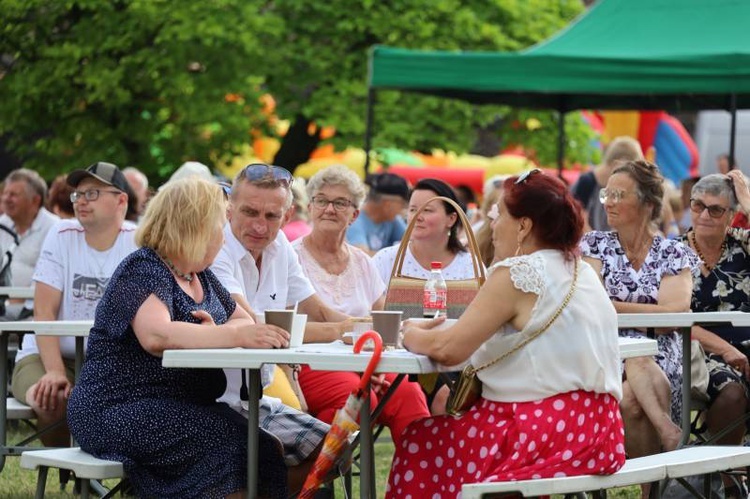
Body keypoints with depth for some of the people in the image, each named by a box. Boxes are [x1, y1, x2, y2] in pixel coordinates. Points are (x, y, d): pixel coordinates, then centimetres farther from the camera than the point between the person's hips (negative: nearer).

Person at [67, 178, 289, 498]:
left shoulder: (201, 277, 17)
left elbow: (245, 322, 12)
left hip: (182, 408, 8)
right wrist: (234, 335, -35)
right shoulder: (143, 270, -10)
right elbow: (156, 336, -28)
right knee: (234, 447, -29)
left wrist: (215, 332, -11)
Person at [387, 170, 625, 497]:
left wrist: (411, 335, 6)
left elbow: (448, 349, -14)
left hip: (549, 435, -9)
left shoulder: (516, 274, -12)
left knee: (419, 445, 7)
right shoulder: (582, 271, 14)